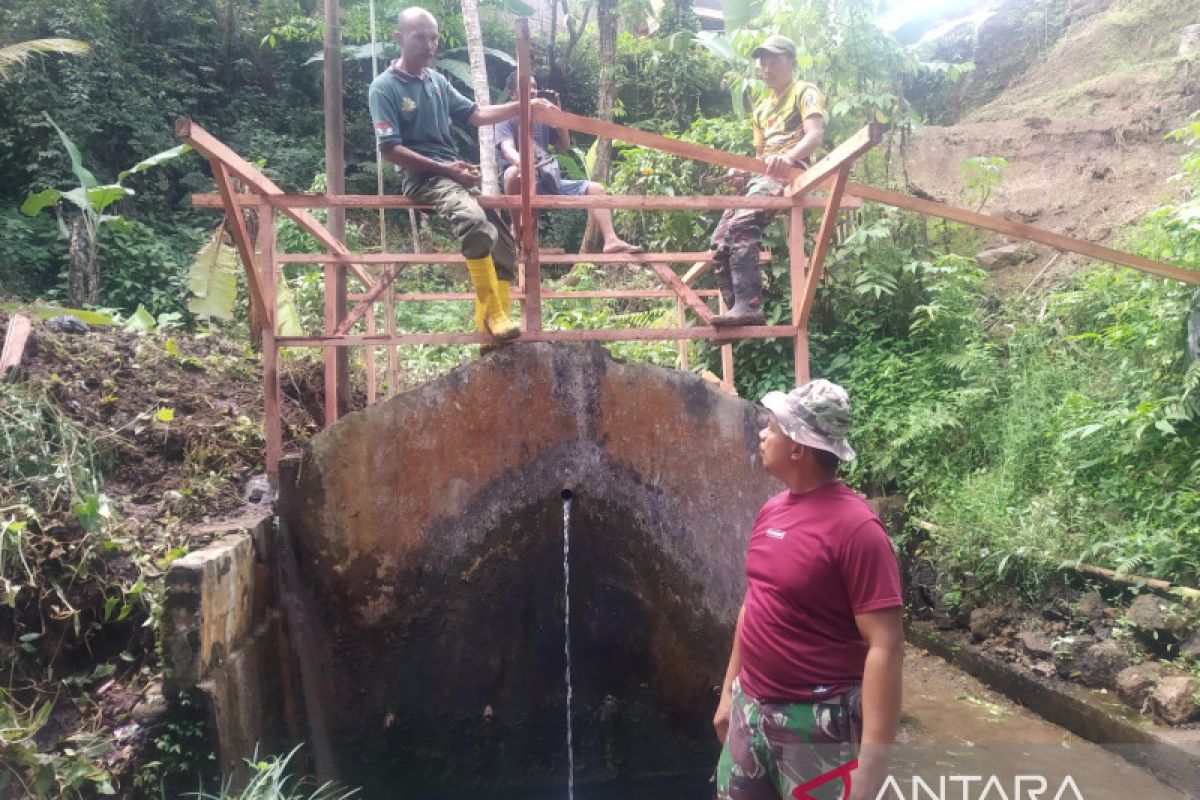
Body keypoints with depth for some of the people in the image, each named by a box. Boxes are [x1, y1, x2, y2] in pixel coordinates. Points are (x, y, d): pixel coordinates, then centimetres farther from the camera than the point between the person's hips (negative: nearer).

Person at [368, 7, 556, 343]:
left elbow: (475, 114, 20)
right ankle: (493, 312, -27)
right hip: (423, 177, -8)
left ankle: (491, 323, 10)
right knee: (476, 221, -36)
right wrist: (442, 168, -16)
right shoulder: (384, 87, -4)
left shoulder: (437, 80, 16)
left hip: (455, 174, 8)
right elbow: (390, 149, -10)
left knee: (505, 248, 1)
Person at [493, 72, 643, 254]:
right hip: (519, 183, -6)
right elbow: (508, 149, -22)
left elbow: (565, 146, 14)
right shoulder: (506, 119, -2)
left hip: (547, 181, 6)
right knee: (516, 172, -41)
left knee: (595, 188, -3)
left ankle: (611, 240, -14)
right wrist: (522, 161, -45)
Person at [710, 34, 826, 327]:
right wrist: (741, 171, 7)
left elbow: (815, 135, -13)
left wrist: (788, 157, -34)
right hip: (761, 177, 8)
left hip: (790, 173, -8)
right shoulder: (761, 108, 28)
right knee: (720, 241, -5)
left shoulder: (805, 92, 5)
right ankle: (737, 313, -4)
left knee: (741, 225, -32)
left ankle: (748, 306, -39)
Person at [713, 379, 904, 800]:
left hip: (818, 725, -7)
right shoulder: (772, 510, 4)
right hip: (749, 710, 7)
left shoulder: (854, 527, -20)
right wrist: (729, 691, 17)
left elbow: (885, 647, -21)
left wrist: (871, 766, -23)